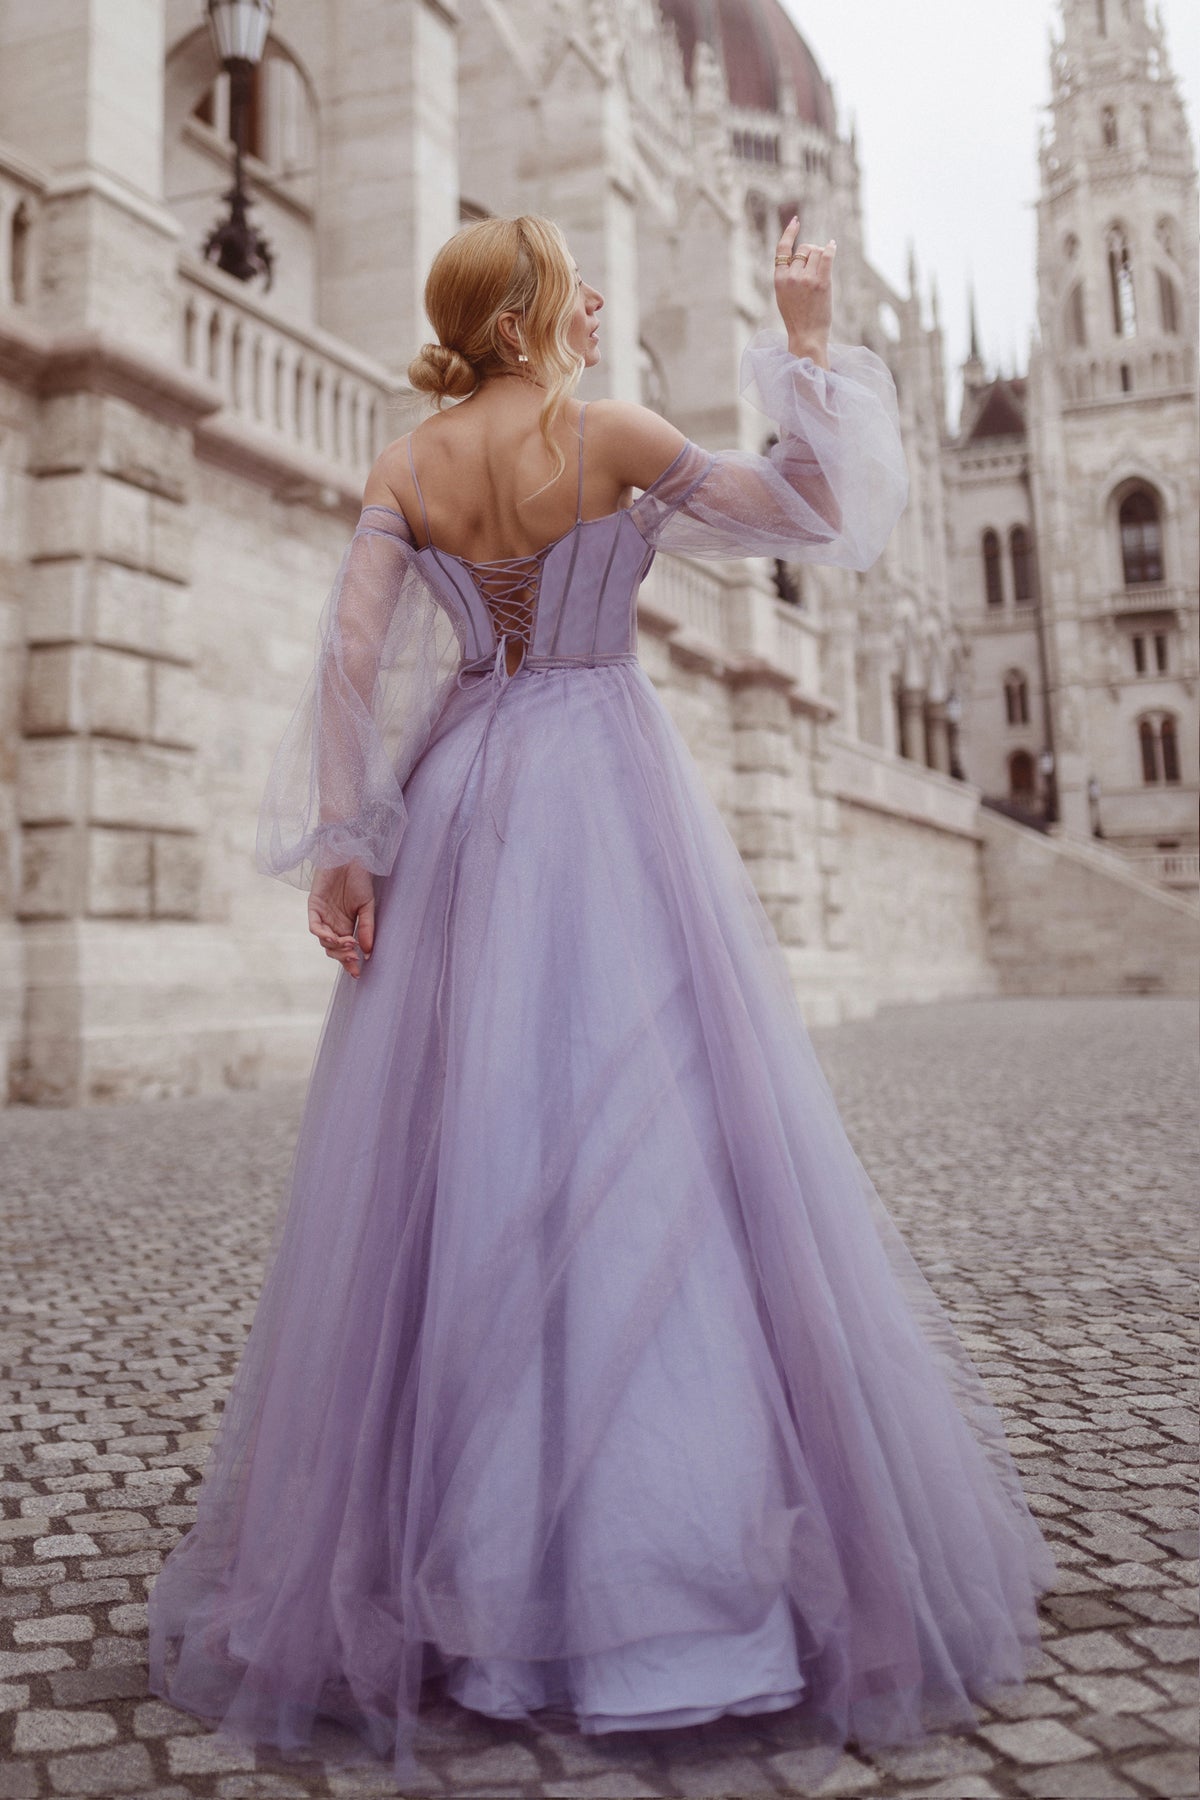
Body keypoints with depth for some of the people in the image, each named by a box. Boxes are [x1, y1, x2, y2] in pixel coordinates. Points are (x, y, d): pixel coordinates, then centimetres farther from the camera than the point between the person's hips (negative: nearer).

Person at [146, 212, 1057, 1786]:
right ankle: (684, 1530, 3)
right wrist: (806, 341, 8)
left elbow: (353, 653, -4)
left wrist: (347, 846, -5)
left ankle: (450, 1559, 14)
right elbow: (818, 511, 1)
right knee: (652, 1144, -2)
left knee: (465, 1158, 5)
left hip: (467, 803, 4)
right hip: (612, 788, -3)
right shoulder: (612, 438, -2)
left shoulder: (407, 468, 7)